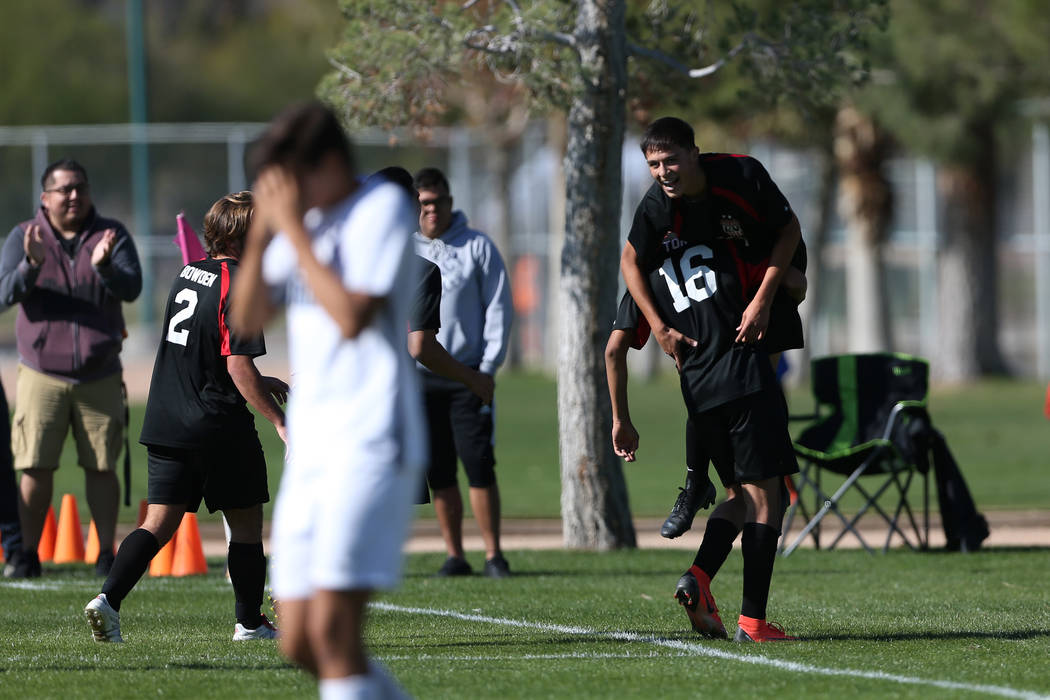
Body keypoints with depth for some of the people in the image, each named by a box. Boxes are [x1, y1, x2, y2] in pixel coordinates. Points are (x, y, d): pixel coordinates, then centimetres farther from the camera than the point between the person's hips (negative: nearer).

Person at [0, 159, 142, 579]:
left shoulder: (112, 236, 3)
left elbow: (131, 288, -9)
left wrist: (104, 266, -30)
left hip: (100, 377, 1)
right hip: (42, 375, -1)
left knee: (101, 466, 1)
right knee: (36, 467, -5)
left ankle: (106, 553, 7)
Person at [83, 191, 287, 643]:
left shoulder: (188, 274, 12)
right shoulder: (238, 287, -14)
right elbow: (238, 366, -21)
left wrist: (260, 384, 29)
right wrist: (280, 423, -18)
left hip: (165, 422, 7)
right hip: (220, 427, -7)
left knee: (160, 521, 4)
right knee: (246, 521, 9)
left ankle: (109, 598, -15)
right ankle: (249, 622, 17)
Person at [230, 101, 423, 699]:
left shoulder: (384, 208, -6)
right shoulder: (307, 223, 16)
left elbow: (352, 315, -18)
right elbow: (248, 317, 14)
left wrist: (294, 229, -12)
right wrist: (262, 231, 1)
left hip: (371, 443, -8)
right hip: (311, 447, 8)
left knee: (332, 628, -17)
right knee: (300, 642, 4)